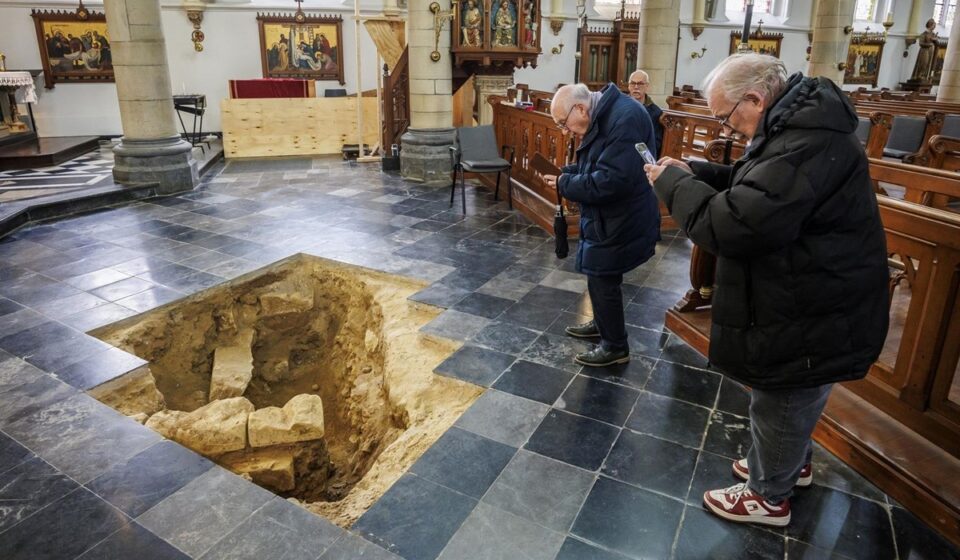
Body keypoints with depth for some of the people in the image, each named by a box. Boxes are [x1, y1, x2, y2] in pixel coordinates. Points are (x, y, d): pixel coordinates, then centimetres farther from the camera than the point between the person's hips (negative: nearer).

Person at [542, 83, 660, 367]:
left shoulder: (624, 119, -26)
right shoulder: (603, 116, 7)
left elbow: (612, 181, -32)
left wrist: (565, 184, -20)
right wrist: (564, 174, -1)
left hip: (620, 221, -10)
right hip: (607, 217, 10)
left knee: (603, 279, 2)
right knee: (599, 276, 21)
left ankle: (615, 346, 18)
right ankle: (602, 323, 42)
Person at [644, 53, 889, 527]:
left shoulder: (808, 142, -30)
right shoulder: (799, 124, 4)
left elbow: (734, 226, -35)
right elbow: (759, 186, 17)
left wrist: (673, 183, -19)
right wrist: (695, 173, 1)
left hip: (810, 322, -10)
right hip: (808, 304, 10)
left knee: (777, 406, 11)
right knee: (789, 401, 28)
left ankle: (769, 496, 34)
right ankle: (793, 464, 52)